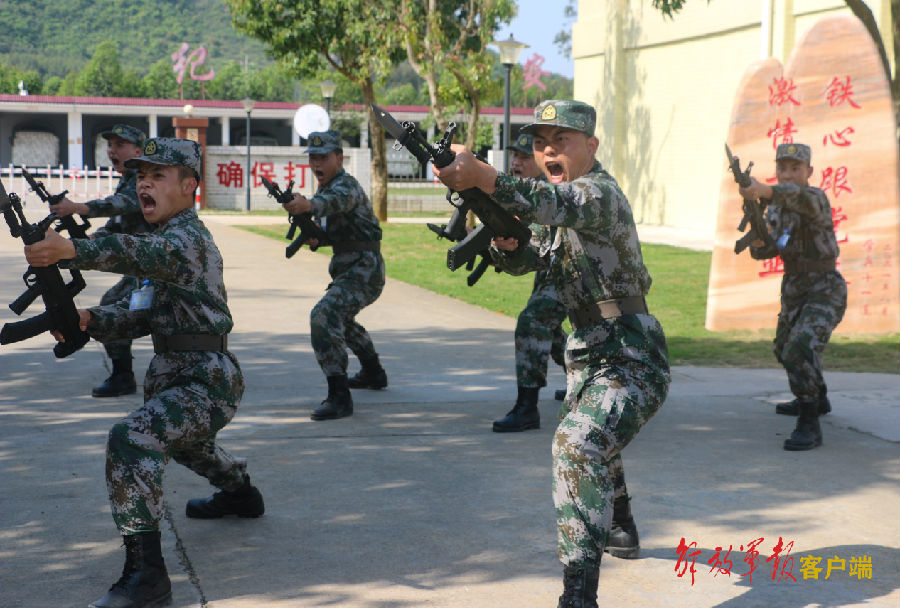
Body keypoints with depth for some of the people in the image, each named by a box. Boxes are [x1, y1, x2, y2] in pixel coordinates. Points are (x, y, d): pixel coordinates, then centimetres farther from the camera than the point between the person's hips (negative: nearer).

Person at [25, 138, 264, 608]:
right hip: (174, 376, 11)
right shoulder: (165, 235, 14)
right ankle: (240, 494, 63)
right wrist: (89, 320, -8)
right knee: (178, 434, 37)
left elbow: (148, 255, -41)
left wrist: (70, 250, -55)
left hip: (206, 383, -11)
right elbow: (141, 316, 12)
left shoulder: (188, 236, -16)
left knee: (132, 440, -30)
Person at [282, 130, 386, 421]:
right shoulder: (325, 187, 13)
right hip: (349, 268, 11)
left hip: (363, 269, -11)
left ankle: (339, 396, -32)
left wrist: (307, 205, -62)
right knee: (341, 316, 32)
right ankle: (373, 373, 52)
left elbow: (334, 201, -42)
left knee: (324, 315, -28)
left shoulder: (346, 185, -17)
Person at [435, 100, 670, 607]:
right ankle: (621, 531, 57)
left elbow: (557, 204, -41)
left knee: (578, 445, -30)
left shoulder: (599, 191, -18)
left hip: (630, 364, -11)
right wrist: (504, 237, -8)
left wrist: (481, 175, -57)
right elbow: (527, 262, 16)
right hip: (592, 360, 11)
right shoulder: (573, 195, 12)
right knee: (596, 443, 31)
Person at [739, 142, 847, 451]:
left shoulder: (816, 197, -20)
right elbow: (766, 251, -1)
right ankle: (817, 399, 51)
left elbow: (800, 197, -45)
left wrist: (765, 190, -64)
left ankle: (809, 425, -23)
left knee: (801, 350, -29)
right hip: (794, 290, 9)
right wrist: (758, 241, -26)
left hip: (825, 290, -9)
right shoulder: (776, 208, 6)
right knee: (785, 349, 26)